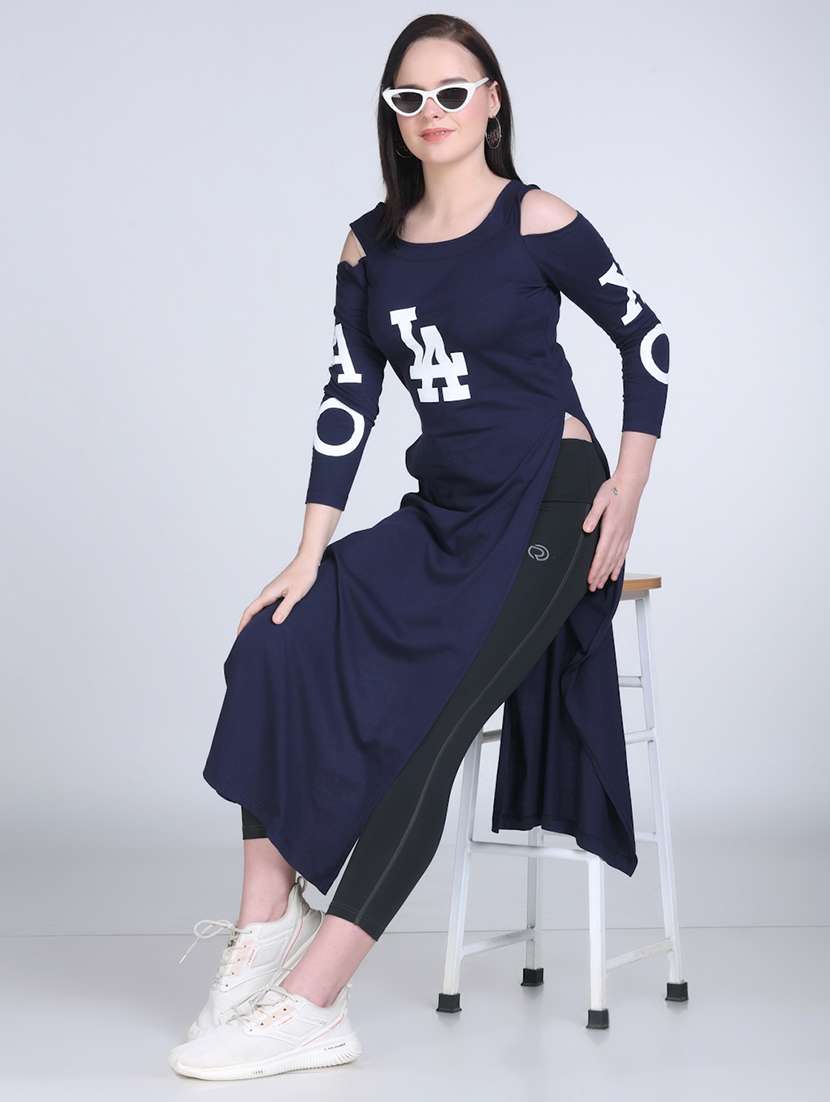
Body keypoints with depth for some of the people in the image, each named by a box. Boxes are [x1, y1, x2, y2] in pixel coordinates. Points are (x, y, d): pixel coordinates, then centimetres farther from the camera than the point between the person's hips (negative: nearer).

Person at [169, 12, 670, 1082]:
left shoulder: (537, 221, -5)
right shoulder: (372, 245, 8)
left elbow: (645, 337, 4)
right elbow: (347, 401, 5)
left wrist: (628, 488, -4)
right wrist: (310, 557, -3)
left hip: (549, 504, -6)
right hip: (442, 511, 6)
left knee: (424, 721, -20)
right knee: (279, 646, -15)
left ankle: (308, 1009, -23)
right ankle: (268, 921, -10)